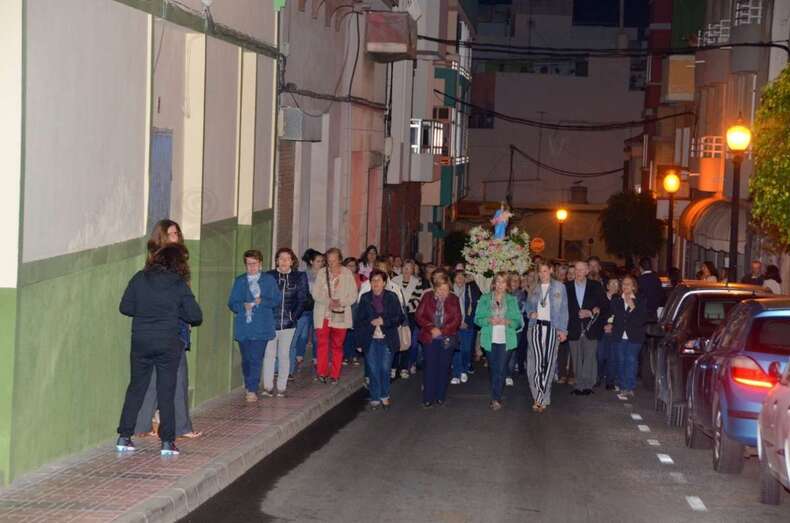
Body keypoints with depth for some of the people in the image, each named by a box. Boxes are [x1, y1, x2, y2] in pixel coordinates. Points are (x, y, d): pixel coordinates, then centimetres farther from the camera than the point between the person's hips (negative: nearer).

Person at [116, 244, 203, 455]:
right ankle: (167, 441, 5)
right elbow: (195, 316, -6)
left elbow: (125, 307, 0)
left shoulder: (140, 278, 0)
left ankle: (124, 437, 10)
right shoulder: (179, 285, -5)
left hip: (140, 341, 2)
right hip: (168, 343, -2)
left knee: (136, 388, 12)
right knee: (166, 392, 5)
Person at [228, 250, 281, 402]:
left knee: (256, 359, -8)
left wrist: (262, 301, -12)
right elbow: (232, 303, 8)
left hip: (261, 326, -2)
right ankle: (249, 387, 24)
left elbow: (277, 299, 5)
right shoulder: (239, 281, 10)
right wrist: (243, 306, -12)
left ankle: (252, 390, -8)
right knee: (246, 359, 8)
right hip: (243, 325, 2)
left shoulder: (269, 280, 7)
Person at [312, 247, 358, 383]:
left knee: (337, 345, 4)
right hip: (323, 313, 0)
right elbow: (316, 294, 1)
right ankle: (322, 372, 1)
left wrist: (340, 302, -17)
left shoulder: (347, 274, 1)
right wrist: (329, 301, -16)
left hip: (340, 314, 0)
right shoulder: (322, 273, 3)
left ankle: (334, 374, 11)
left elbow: (353, 296, 1)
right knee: (322, 343, -6)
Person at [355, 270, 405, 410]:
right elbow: (358, 321, 7)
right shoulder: (365, 298, 5)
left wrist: (384, 321, -13)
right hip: (370, 340, 1)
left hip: (386, 340, -1)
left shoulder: (392, 298, 1)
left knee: (385, 369, 0)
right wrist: (370, 323, -7)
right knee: (373, 370, 2)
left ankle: (384, 396, 17)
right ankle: (375, 398, 11)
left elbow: (400, 318, -2)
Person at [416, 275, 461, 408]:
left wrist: (441, 331, -14)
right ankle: (428, 399, 5)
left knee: (443, 367, 5)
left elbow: (457, 320, -4)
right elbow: (419, 316, -2)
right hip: (429, 338, -1)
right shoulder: (427, 297, -2)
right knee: (429, 367, -1)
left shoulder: (454, 299, -1)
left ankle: (440, 397, 15)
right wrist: (431, 328, -15)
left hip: (447, 340, 1)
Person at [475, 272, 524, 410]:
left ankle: (496, 399, -11)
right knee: (492, 368, 8)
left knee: (501, 369, -10)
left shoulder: (512, 300, 8)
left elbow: (518, 321, 6)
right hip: (490, 339, 1)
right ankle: (496, 396, 21)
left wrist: (507, 322, -14)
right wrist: (489, 321, -16)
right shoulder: (485, 299, 6)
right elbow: (477, 318, 2)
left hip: (505, 339, -1)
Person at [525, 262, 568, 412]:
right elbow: (528, 306, 19)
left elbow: (564, 309, 4)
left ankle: (540, 398, 2)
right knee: (537, 361, -7)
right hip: (536, 327, 2)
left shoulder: (559, 287, 5)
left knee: (548, 362, -3)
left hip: (552, 328, -2)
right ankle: (540, 397, 1)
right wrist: (530, 314, -4)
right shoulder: (534, 289, 12)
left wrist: (562, 330, -3)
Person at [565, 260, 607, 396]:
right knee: (577, 359, 3)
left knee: (590, 358, -6)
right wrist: (578, 314, -10)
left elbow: (603, 306, 7)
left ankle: (588, 384, -1)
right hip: (574, 329, 1)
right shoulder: (567, 287, 7)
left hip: (591, 329, -1)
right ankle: (579, 385, 8)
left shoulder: (596, 286, 7)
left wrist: (591, 312, -10)